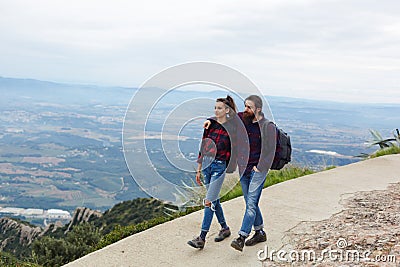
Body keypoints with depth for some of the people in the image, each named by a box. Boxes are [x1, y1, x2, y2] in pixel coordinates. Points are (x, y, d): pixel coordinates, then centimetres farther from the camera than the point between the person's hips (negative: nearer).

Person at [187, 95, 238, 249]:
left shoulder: (232, 128, -6)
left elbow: (235, 151, -2)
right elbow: (202, 147, 11)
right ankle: (225, 228, 33)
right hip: (207, 164, 6)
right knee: (214, 199, 14)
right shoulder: (210, 125, 8)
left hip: (220, 166, -6)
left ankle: (202, 238, -7)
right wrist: (199, 170, 10)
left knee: (209, 201, -10)